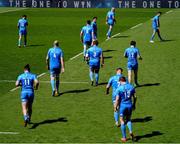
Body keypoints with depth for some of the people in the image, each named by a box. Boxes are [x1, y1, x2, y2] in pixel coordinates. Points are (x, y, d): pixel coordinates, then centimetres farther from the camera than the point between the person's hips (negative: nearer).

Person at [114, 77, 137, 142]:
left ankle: (124, 137, 13)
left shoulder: (119, 88, -9)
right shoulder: (131, 87, 3)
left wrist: (115, 107, 0)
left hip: (122, 106, -4)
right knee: (128, 119, 21)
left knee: (122, 121, 8)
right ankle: (131, 131, -5)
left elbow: (117, 99, -11)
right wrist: (134, 105, 20)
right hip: (130, 105, 4)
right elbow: (135, 97, 7)